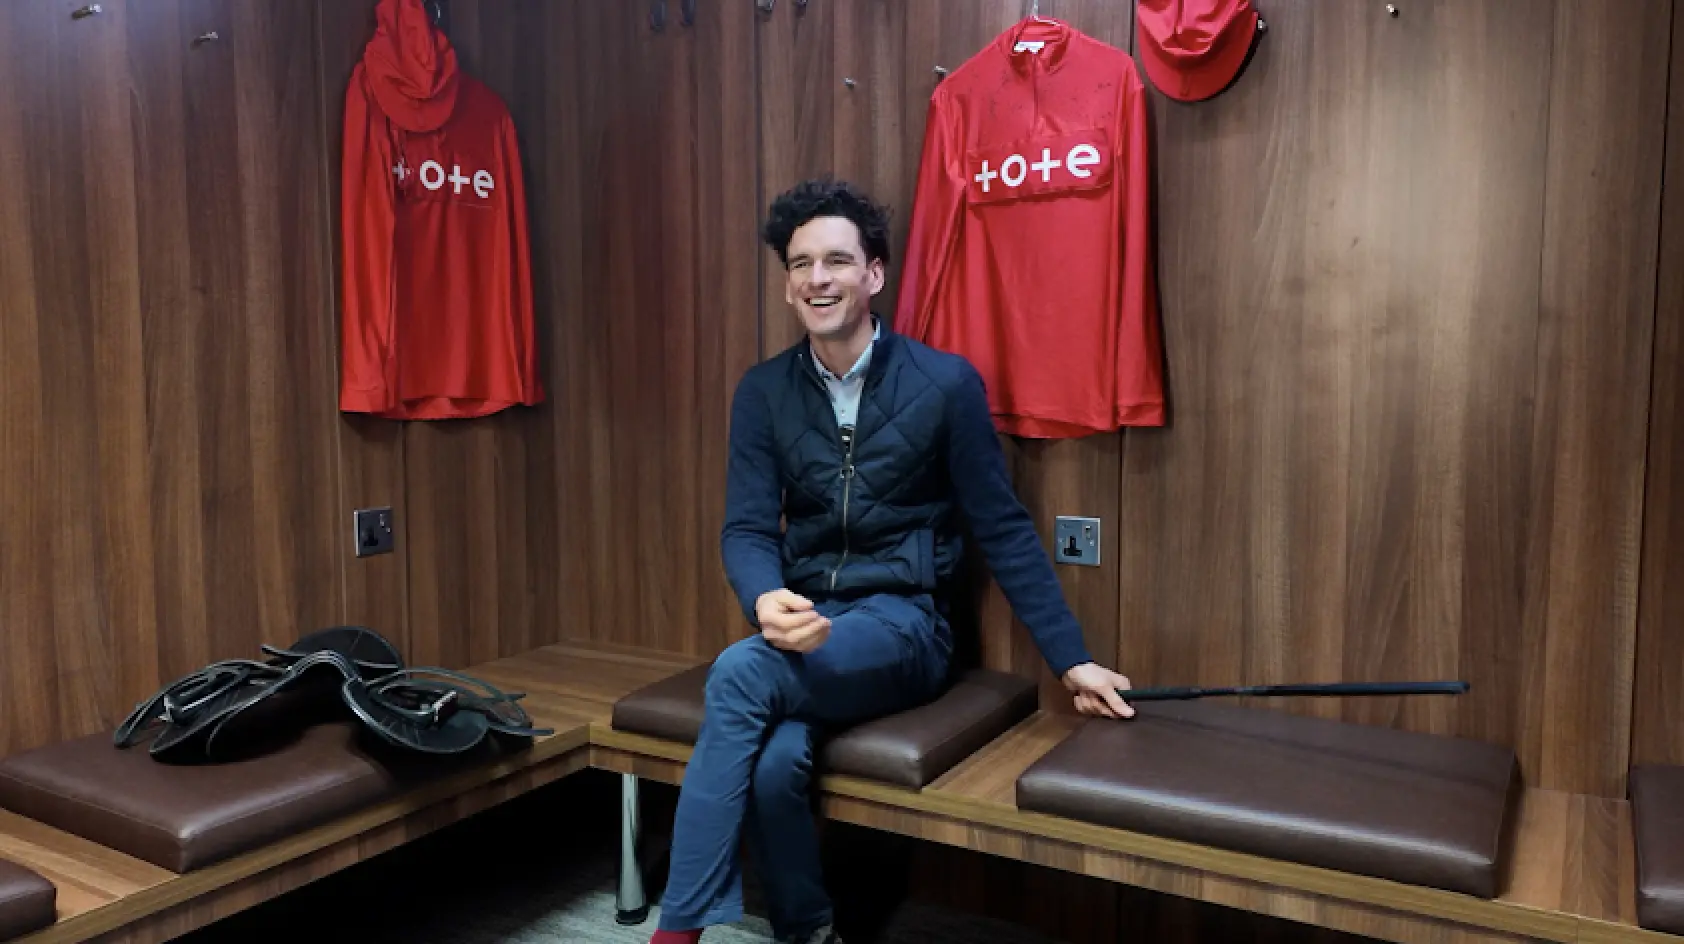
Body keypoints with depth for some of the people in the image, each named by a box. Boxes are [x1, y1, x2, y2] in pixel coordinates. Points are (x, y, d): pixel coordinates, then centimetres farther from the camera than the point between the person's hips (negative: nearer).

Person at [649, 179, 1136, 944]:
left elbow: (1003, 529, 2)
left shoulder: (946, 382, -3)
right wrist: (767, 600, -25)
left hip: (902, 626, -3)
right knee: (775, 762, -30)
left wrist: (1070, 659, 1)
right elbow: (746, 528, 0)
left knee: (738, 673, -31)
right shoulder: (762, 391, 5)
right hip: (805, 624, 3)